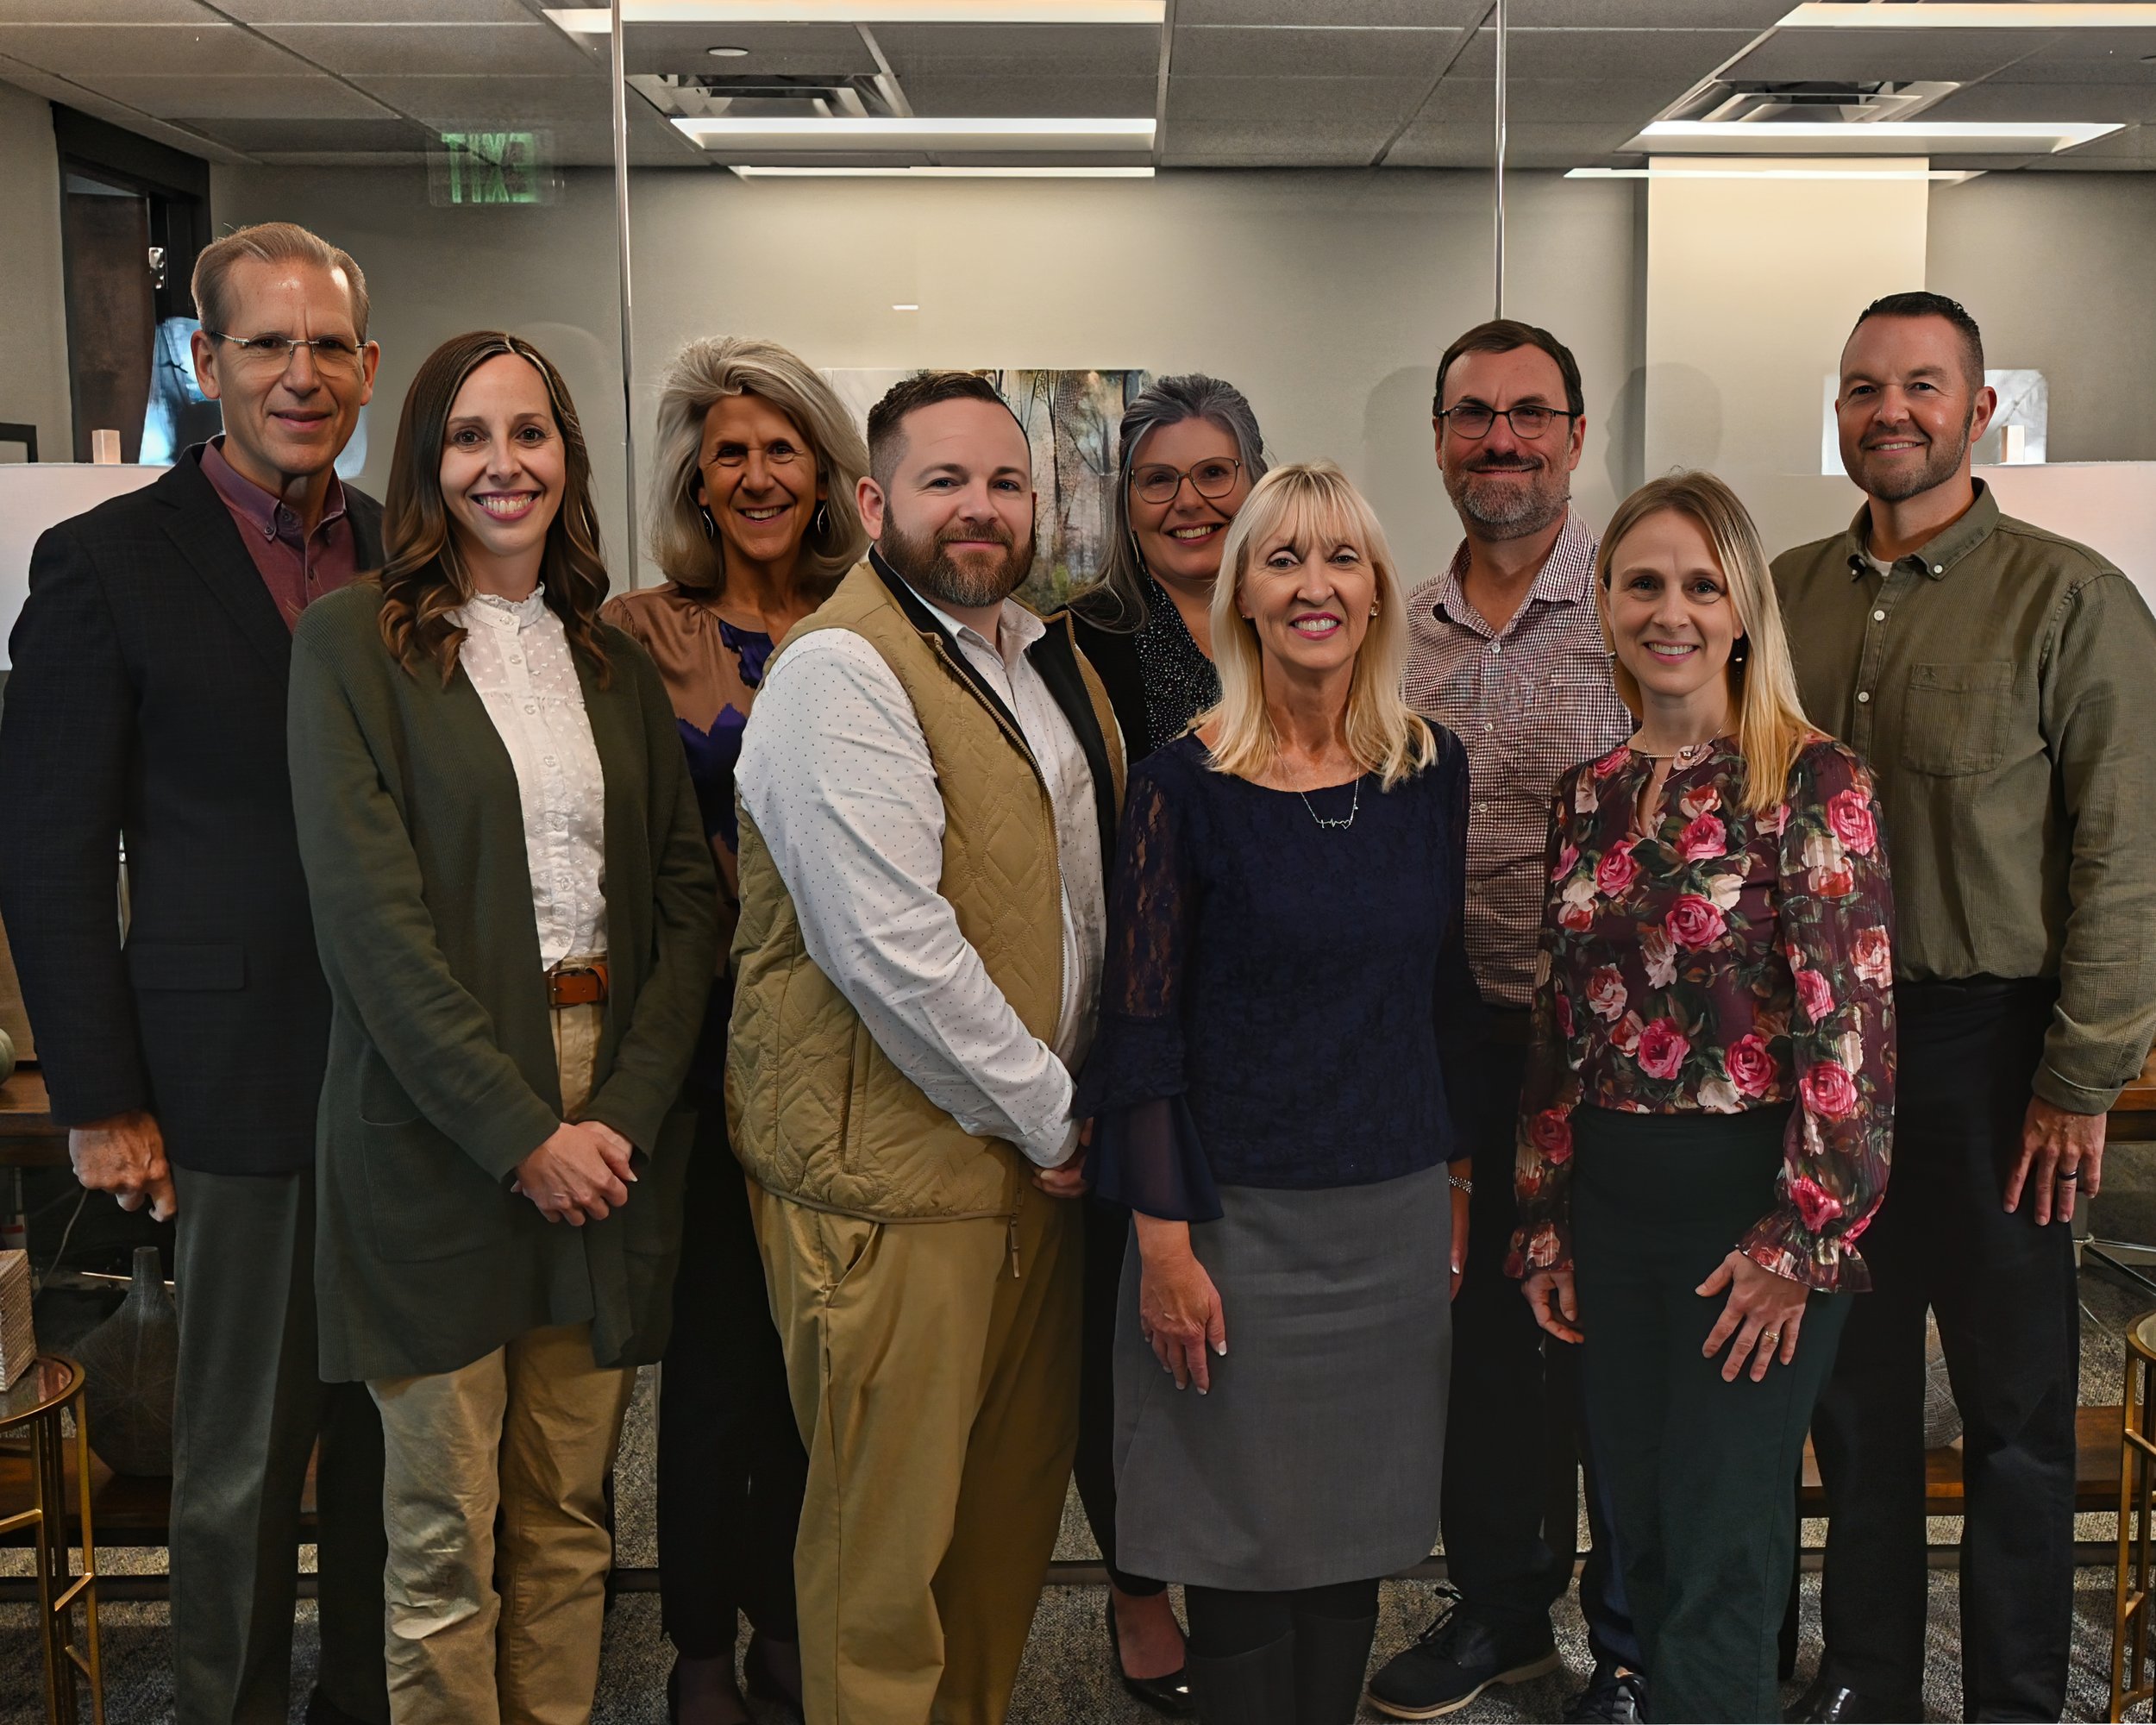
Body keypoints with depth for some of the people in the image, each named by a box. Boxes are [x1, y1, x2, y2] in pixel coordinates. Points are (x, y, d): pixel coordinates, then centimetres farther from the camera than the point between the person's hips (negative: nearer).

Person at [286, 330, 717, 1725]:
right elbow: (368, 914, -10)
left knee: (568, 1518, 12)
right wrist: (521, 1129, -14)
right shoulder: (353, 643, -1)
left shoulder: (618, 665, 13)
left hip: (610, 1113, 4)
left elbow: (689, 894, 7)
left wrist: (623, 1111, -7)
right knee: (445, 1535, 5)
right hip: (439, 1128, -4)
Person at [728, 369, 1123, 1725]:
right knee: (891, 1530, 4)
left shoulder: (1048, 657, 13)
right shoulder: (842, 672, -15)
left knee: (1019, 1496, 17)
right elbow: (890, 949, -22)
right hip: (893, 1172, -8)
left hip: (1037, 1151, 8)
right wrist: (1049, 1114, -12)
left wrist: (1070, 1104, 12)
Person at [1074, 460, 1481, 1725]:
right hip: (1239, 1212, -4)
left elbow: (1448, 989, 11)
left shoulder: (1433, 769, 3)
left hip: (1397, 1210, 4)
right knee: (1245, 1542, 6)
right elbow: (1142, 1027, -9)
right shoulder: (1187, 785, -9)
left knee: (1361, 1531, 14)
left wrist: (1458, 1183, 12)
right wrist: (1164, 1240, -12)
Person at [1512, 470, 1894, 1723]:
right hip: (1613, 1202, 6)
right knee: (1646, 1538, 14)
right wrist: (1547, 1227, 11)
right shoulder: (1591, 797, 8)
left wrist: (1797, 1242, -13)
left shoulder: (1814, 783, -10)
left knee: (1721, 1560, 1)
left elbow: (1852, 1031, -12)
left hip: (1755, 1200, -5)